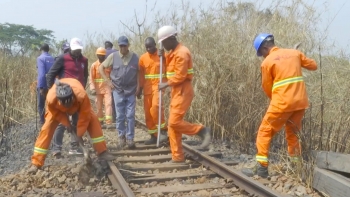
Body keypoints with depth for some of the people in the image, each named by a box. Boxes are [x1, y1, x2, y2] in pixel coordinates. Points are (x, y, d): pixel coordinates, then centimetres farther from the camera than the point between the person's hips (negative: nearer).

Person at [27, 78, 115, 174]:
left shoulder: (82, 96, -46)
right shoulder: (51, 99, -43)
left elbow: (84, 117, -30)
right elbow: (57, 114, -19)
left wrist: (79, 134, -23)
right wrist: (68, 125, -15)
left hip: (78, 103, 0)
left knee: (93, 120, -17)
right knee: (47, 128, -10)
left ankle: (102, 152, -7)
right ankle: (36, 163, -4)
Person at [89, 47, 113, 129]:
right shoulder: (94, 65, -2)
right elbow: (91, 78, -4)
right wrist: (93, 88, -14)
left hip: (107, 88, 0)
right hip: (98, 88, 0)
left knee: (108, 104, -10)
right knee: (99, 106, 9)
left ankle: (108, 122, -12)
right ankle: (100, 121, 21)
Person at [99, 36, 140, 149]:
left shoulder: (135, 57, -1)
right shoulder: (113, 56, -3)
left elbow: (138, 72, 9)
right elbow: (100, 68, 5)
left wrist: (138, 86, 1)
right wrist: (107, 81, -2)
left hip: (131, 91, 0)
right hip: (118, 90, 0)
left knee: (130, 115, 1)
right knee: (120, 116, 5)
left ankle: (130, 138, 9)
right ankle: (121, 136, 21)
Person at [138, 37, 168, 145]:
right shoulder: (143, 58, 6)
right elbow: (141, 74, 11)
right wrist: (140, 89, 9)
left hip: (159, 85, -4)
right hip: (147, 87, 5)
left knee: (156, 106, -25)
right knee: (148, 112, 6)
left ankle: (163, 130, -7)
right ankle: (153, 136, 17)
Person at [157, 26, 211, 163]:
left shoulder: (181, 53, -17)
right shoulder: (173, 52, 14)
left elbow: (180, 76, -20)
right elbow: (169, 69, 15)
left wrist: (166, 85, -10)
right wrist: (163, 57, 3)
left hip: (183, 92, -10)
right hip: (176, 91, 10)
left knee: (174, 122, -16)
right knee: (172, 125, 7)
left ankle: (202, 130, 1)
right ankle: (177, 157, 13)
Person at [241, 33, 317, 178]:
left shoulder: (267, 62, -3)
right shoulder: (295, 53, 9)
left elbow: (267, 87, 4)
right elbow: (313, 66, 19)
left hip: (282, 103, -6)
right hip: (300, 102, 6)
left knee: (265, 132, 5)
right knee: (293, 134, 20)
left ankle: (262, 167, 1)